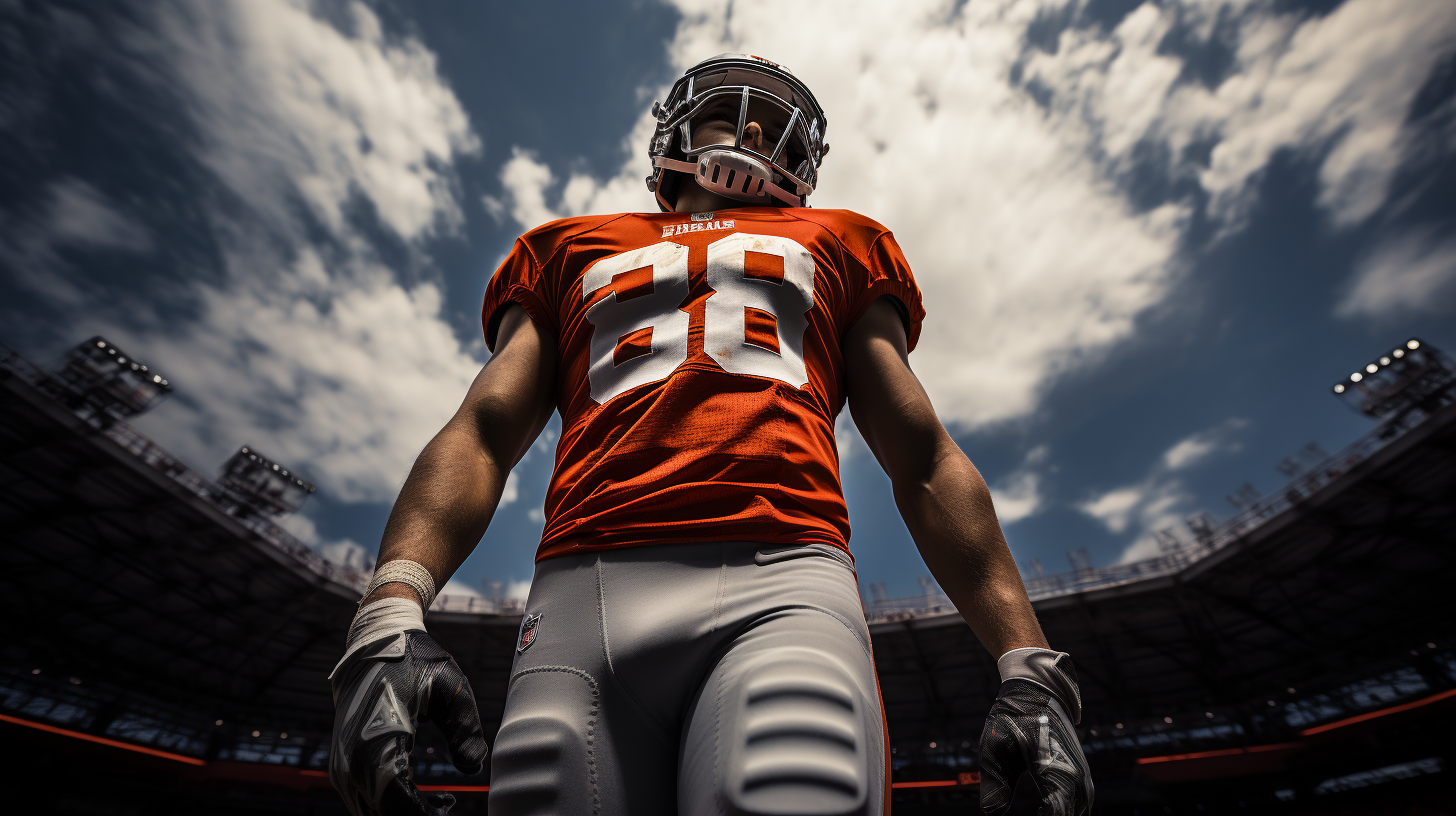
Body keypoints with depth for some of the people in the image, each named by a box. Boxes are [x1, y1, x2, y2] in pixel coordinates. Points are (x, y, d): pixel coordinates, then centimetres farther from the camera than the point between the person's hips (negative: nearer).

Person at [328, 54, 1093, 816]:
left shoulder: (836, 247, 25)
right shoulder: (570, 251, 27)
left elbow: (926, 463, 18)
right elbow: (482, 434, 14)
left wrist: (1028, 662, 8)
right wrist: (391, 613, -3)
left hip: (783, 585, 0)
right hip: (583, 597, 2)